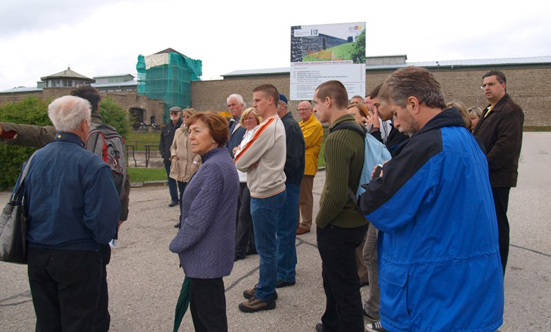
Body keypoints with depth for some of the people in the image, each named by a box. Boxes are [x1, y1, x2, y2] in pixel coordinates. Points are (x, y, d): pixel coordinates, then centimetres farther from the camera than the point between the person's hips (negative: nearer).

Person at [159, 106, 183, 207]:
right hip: (168, 160, 6)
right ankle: (174, 199, 18)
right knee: (171, 180, 9)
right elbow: (161, 143, 16)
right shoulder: (166, 128, 12)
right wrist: (164, 155, 4)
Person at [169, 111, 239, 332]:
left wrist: (177, 245, -8)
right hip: (207, 255, 10)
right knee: (199, 309, 22)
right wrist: (182, 244, 14)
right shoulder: (218, 161, 9)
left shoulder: (214, 168, -23)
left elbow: (199, 217, -24)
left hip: (206, 257, -10)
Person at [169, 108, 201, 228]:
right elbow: (173, 146, 20)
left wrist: (195, 162, -15)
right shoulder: (178, 131, 10)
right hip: (180, 168, 5)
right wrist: (173, 155, 2)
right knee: (182, 195, 14)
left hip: (193, 169, -5)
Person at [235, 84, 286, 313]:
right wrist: (249, 158, -6)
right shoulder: (277, 124, 12)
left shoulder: (267, 127, -19)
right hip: (273, 189, 10)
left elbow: (240, 162, -18)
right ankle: (266, 287, 32)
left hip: (265, 194, -10)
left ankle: (265, 296, 15)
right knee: (267, 245, 18)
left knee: (266, 247, 2)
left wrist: (243, 158, 3)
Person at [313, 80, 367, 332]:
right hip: (356, 219, 9)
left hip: (338, 225, -9)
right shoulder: (357, 131, 4)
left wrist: (320, 220, -12)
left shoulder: (337, 138, -24)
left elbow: (336, 193, -29)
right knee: (333, 277, 26)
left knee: (345, 288, 8)